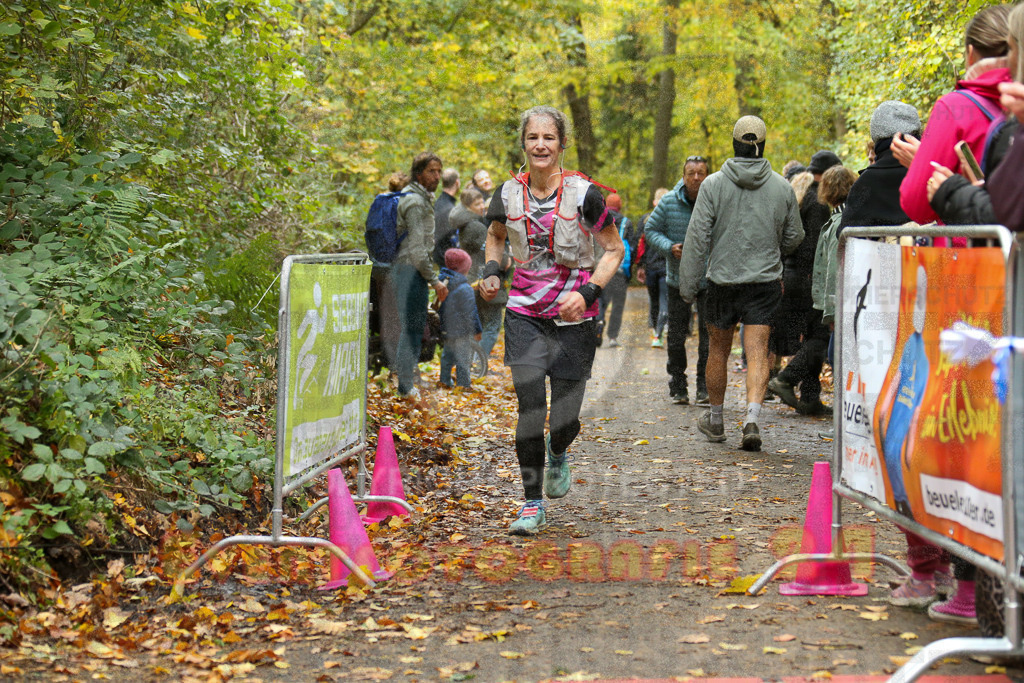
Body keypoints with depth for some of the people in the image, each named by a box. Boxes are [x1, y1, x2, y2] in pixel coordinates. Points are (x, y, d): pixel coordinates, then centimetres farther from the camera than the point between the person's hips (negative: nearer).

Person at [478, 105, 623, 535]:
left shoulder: (583, 194, -9)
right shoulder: (509, 194, 0)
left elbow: (614, 250, -1)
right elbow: (496, 236, 21)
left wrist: (588, 292, -15)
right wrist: (491, 270, 1)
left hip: (573, 318, -1)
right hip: (525, 314, 2)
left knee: (564, 422, -1)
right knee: (529, 410, -11)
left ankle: (557, 453, 38)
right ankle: (532, 504, 4)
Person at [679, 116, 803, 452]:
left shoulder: (714, 184, -7)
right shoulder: (782, 187, -1)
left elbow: (697, 236, -8)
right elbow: (794, 236, 9)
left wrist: (688, 284, -3)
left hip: (723, 279, 0)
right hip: (766, 281, 0)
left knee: (718, 350, 14)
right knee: (757, 353, -2)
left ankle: (715, 419, 28)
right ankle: (752, 418, -19)